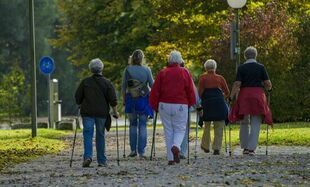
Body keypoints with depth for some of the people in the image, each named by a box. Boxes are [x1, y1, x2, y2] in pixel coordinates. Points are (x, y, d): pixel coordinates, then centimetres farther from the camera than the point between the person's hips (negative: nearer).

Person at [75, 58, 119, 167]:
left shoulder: (85, 82, 3)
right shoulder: (107, 83, 0)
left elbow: (78, 98, 7)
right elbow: (113, 100, -4)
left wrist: (81, 105, 23)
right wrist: (115, 112, 6)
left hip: (87, 113, 0)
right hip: (102, 113, 0)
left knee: (88, 134, -2)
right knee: (100, 135, 8)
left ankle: (88, 156, -23)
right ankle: (102, 161, 10)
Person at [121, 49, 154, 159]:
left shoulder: (128, 70, -3)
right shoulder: (146, 70, -5)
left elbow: (123, 86, -1)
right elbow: (152, 85, -1)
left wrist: (124, 99, 9)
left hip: (131, 100, 1)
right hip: (144, 100, -1)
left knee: (133, 124, 14)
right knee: (142, 126, 2)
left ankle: (133, 150, 11)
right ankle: (141, 152, -2)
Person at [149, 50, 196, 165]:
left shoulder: (162, 73, 2)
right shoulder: (185, 73, 0)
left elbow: (155, 91, 0)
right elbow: (190, 90, 0)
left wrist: (155, 106, 10)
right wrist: (191, 104, 13)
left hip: (165, 105, 1)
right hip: (181, 105, -1)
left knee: (168, 131, 8)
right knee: (180, 129, 9)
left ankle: (171, 158, 6)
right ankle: (176, 146, -23)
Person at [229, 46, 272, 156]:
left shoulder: (241, 68, -1)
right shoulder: (261, 67, 1)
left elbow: (237, 84, -8)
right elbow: (268, 84, 0)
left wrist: (231, 97, 0)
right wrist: (269, 88, 22)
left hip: (244, 95, 1)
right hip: (258, 96, 0)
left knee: (244, 123, 15)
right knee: (255, 124, 2)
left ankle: (244, 147, 15)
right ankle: (251, 148, -5)